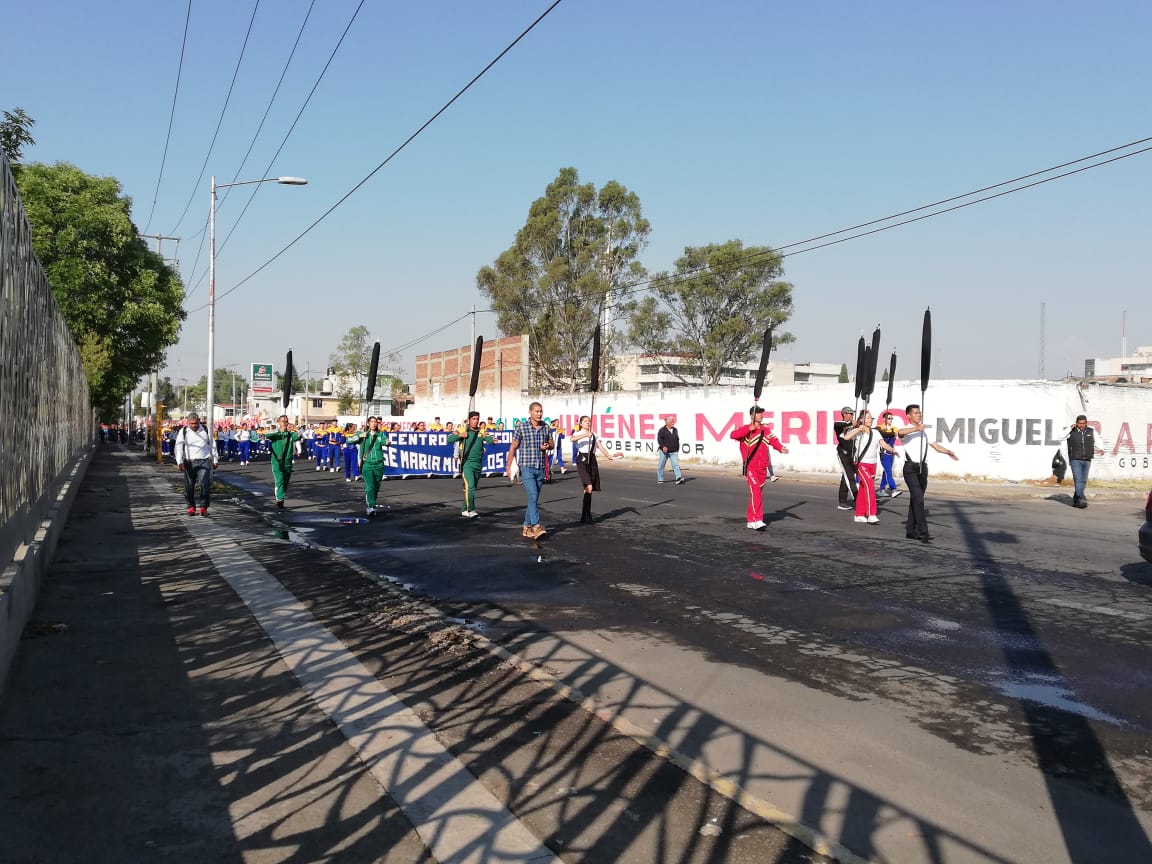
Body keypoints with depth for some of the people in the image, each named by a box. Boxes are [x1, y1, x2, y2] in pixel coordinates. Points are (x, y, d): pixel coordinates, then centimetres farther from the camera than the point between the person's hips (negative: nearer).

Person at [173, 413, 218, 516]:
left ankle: (203, 507, -2)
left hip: (204, 461, 0)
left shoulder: (206, 430, 9)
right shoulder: (183, 432, 5)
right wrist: (179, 461, -12)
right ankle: (191, 507, 18)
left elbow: (212, 445, 17)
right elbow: (179, 447, 0)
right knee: (189, 486, 4)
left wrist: (215, 460, 18)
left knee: (205, 484, -10)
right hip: (189, 462, 0)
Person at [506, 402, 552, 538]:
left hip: (540, 468, 5)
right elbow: (513, 448, -1)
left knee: (534, 499, 9)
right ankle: (536, 527, -23)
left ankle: (527, 527, 19)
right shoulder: (521, 427, -6)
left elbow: (551, 444, 18)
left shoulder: (546, 427, 6)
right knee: (533, 496, -17)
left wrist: (547, 446, -6)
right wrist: (509, 467, 0)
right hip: (527, 468, -5)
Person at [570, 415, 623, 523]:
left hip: (592, 460, 6)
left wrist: (609, 455, -8)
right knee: (589, 487, -20)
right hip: (582, 460, -6)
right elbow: (572, 439, -21)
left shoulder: (594, 435, 18)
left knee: (590, 490, 6)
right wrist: (586, 435, -33)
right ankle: (586, 515, -16)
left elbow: (600, 446, 8)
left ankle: (586, 515, 14)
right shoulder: (578, 433, 3)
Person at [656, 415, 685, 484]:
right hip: (664, 451, -3)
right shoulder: (662, 430, -4)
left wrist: (677, 449, 19)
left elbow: (677, 440, 22)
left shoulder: (675, 430, 14)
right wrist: (663, 446, -25)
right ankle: (660, 479, 20)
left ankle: (679, 478, -21)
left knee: (675, 464, -11)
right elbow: (659, 439, -12)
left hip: (673, 452, 3)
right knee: (661, 465, 6)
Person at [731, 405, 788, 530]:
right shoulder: (746, 429, -3)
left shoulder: (767, 430, 10)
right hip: (750, 467, -5)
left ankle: (751, 521, 23)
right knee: (756, 492, -17)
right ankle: (758, 520, -20)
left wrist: (781, 448, -25)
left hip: (762, 468, 5)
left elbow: (774, 441, -5)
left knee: (758, 493, 12)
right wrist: (749, 429, -26)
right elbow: (733, 435, -20)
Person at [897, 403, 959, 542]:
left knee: (915, 499, 11)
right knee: (918, 498, -18)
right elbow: (900, 432, -28)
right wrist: (917, 428, -37)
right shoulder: (907, 430, -2)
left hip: (923, 468, 7)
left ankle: (911, 531, 17)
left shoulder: (924, 432, 21)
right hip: (910, 468, -7)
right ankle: (923, 532, -23)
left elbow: (935, 446, 19)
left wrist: (948, 452, 2)